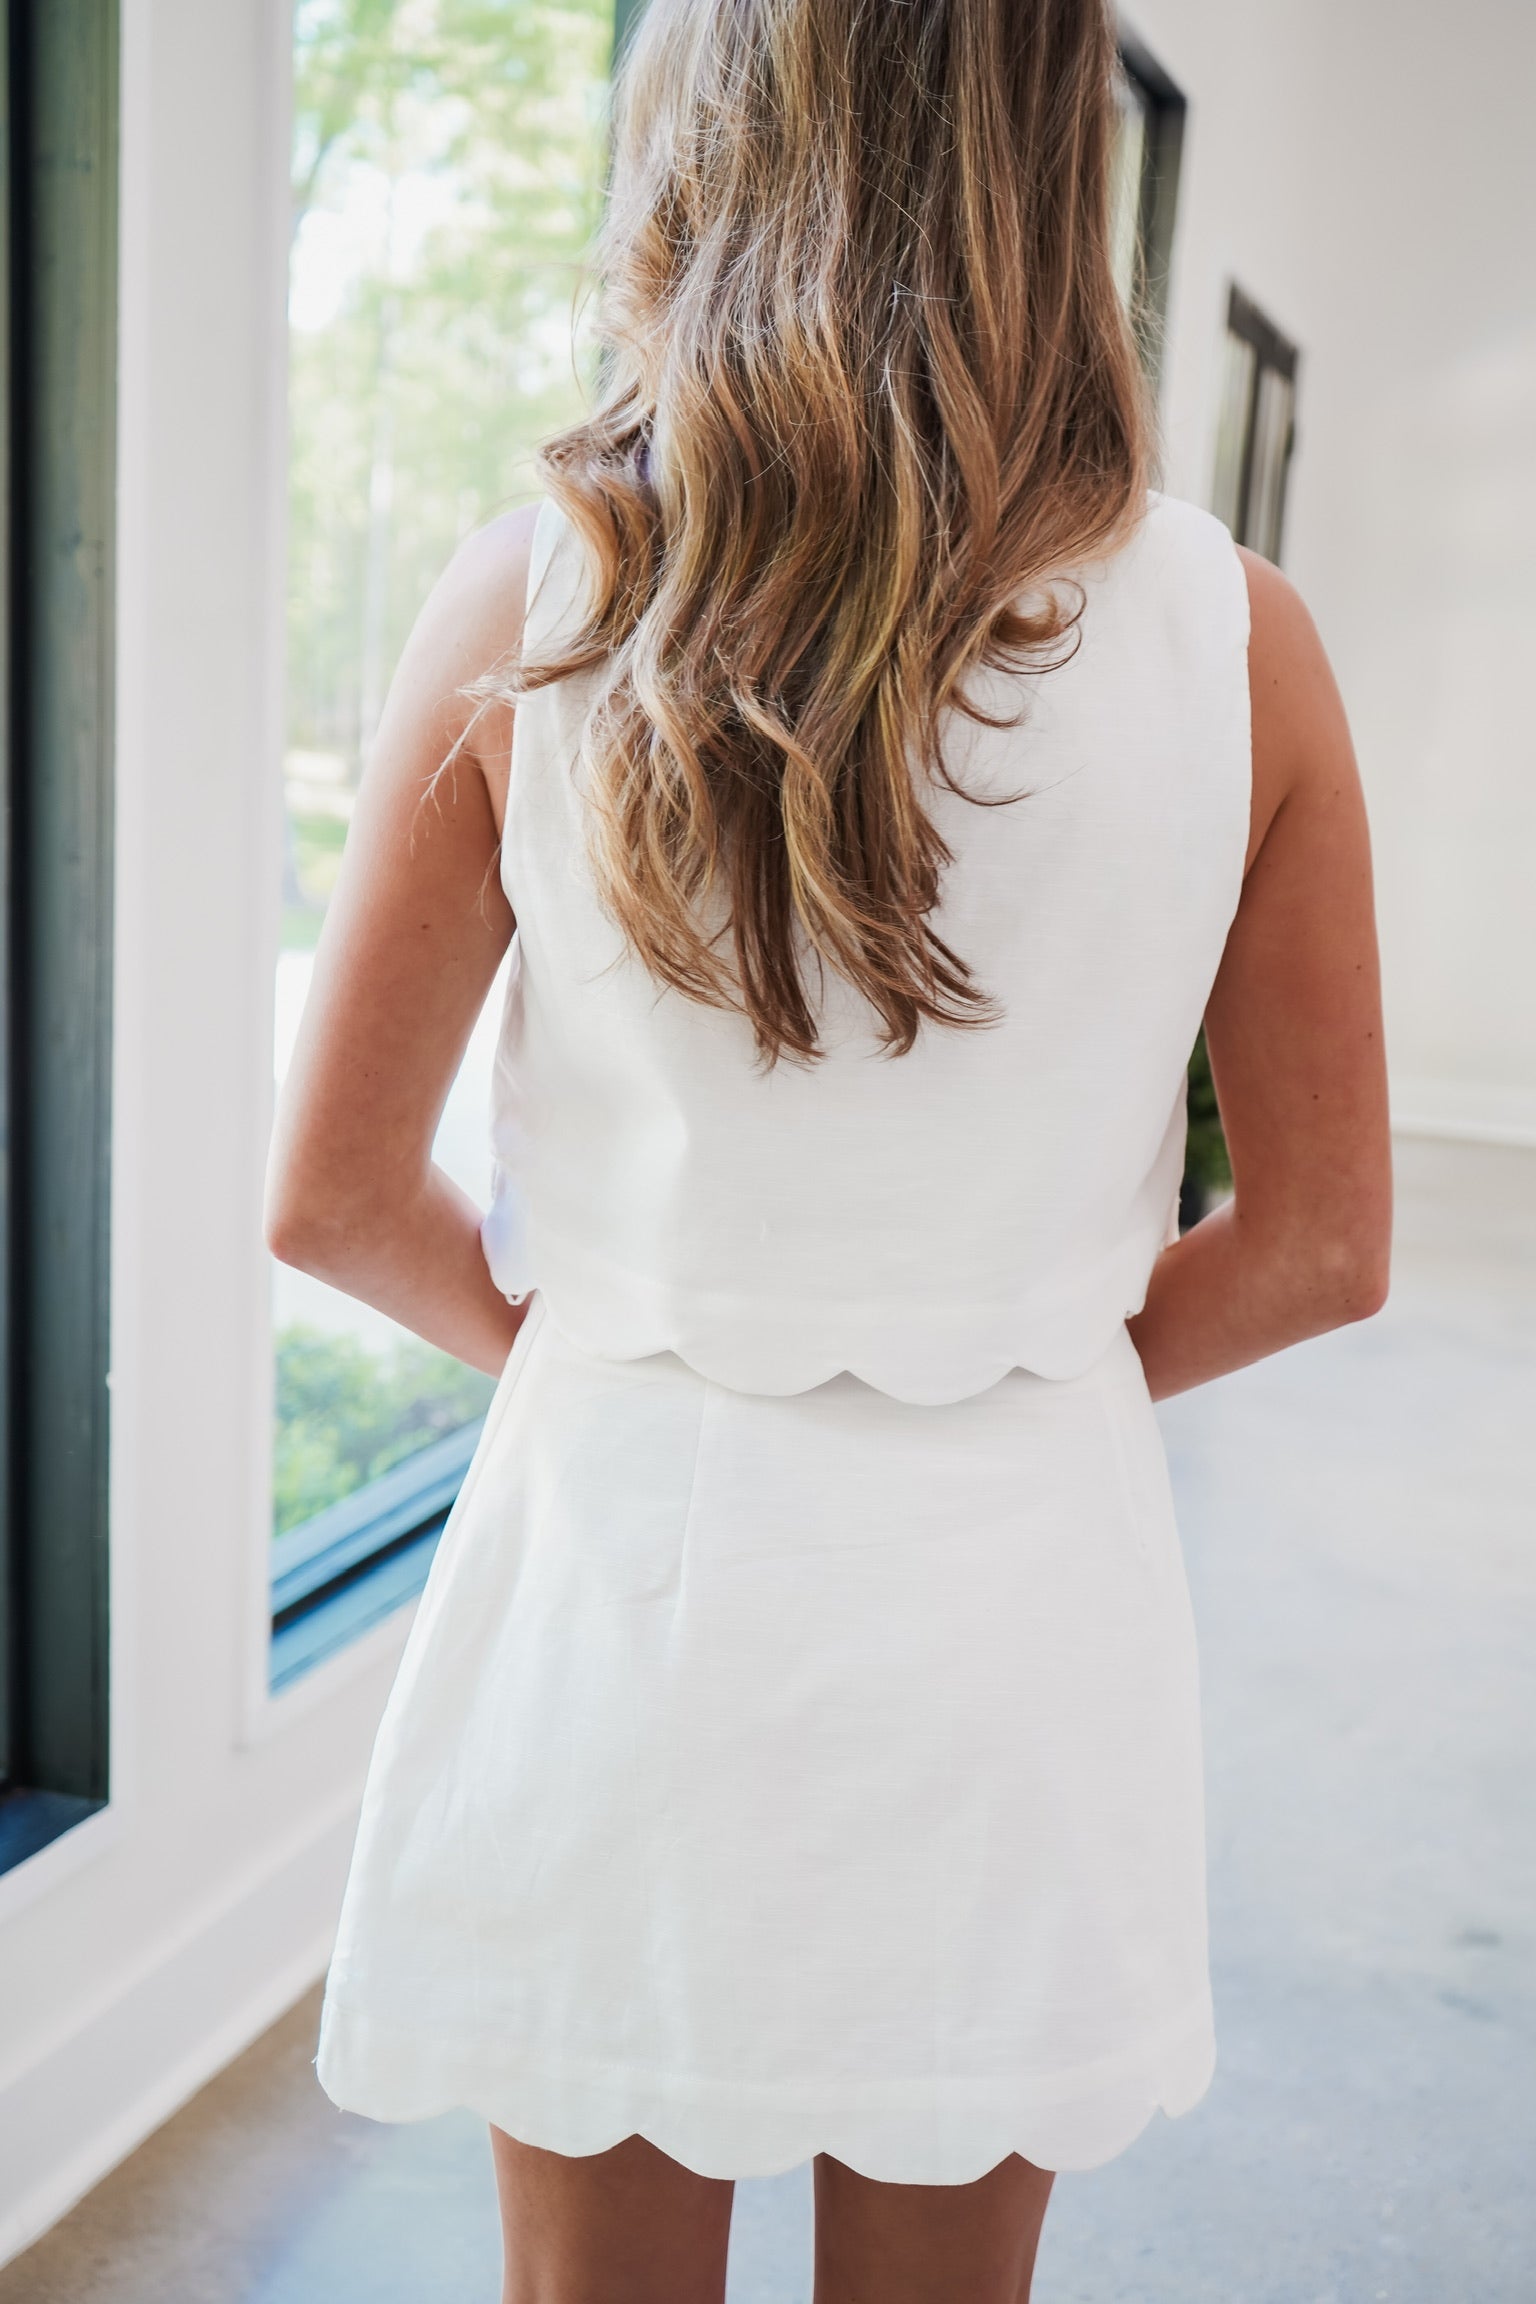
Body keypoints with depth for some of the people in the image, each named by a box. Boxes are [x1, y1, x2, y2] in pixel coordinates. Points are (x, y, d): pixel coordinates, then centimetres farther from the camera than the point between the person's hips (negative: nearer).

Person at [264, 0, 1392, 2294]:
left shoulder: (530, 604, -11)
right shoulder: (1239, 642, -8)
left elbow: (333, 1199, -5)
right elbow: (1321, 1248, -2)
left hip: (626, 1545, -1)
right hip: (1015, 1579, 1)